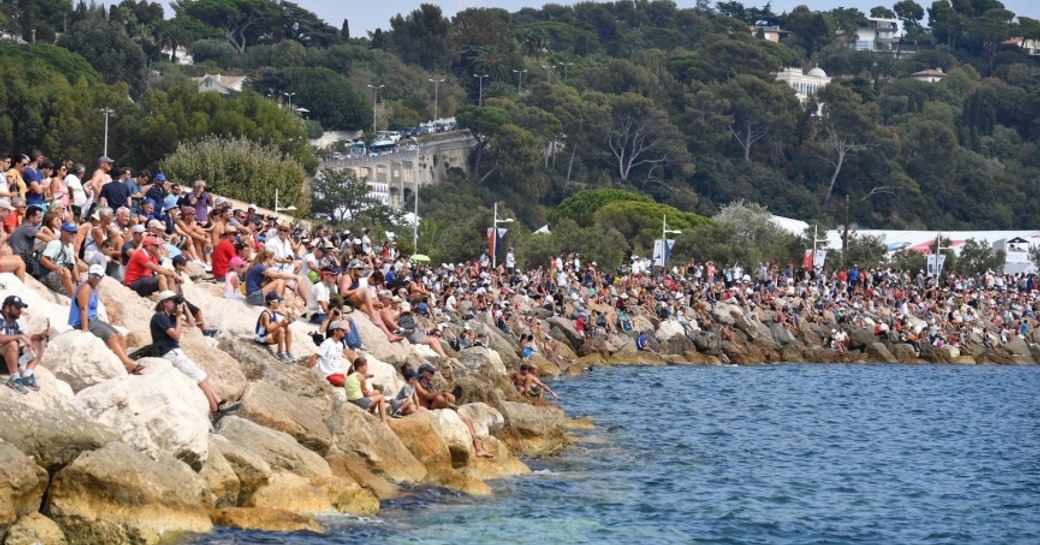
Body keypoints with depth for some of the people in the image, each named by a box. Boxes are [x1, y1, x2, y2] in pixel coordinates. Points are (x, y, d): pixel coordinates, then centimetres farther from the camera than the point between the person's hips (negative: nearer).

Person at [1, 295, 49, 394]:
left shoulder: (15, 323, 9)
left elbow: (30, 336, 12)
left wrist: (41, 336, -9)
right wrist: (20, 336, -30)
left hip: (11, 358, 8)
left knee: (37, 345, 4)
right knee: (13, 344, -34)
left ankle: (27, 376, -9)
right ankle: (14, 379, -25)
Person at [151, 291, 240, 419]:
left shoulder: (169, 316, 15)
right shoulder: (159, 317, -12)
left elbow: (191, 324, 21)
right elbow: (176, 335, -17)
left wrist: (185, 309, 8)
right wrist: (179, 316, -10)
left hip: (176, 353, 9)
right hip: (169, 354, -9)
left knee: (202, 376, 2)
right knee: (200, 377, -9)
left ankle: (220, 403, -3)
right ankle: (216, 411, -6)